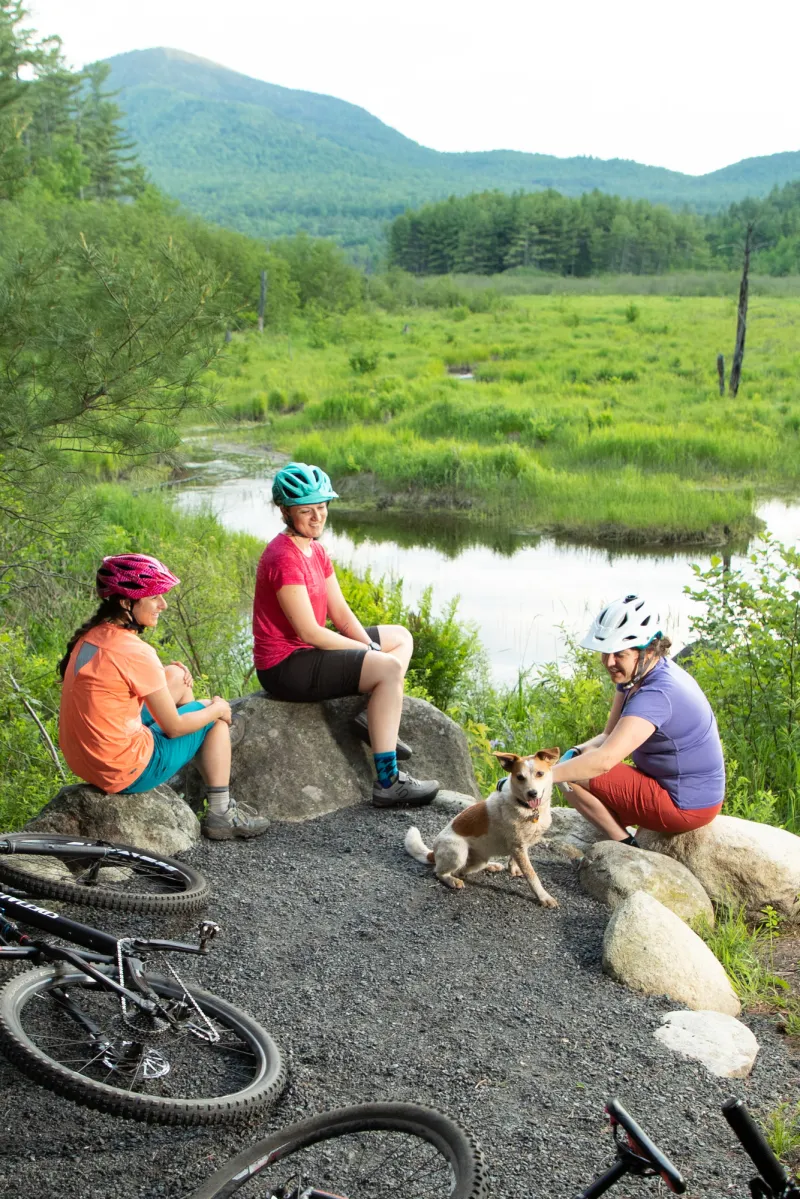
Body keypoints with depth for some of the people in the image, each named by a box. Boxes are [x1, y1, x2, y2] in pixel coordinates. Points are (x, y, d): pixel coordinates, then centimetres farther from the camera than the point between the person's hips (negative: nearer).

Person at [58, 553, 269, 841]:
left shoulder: (90, 636, 2)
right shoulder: (134, 652, -23)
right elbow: (173, 727, -14)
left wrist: (169, 673, 7)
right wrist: (217, 709, 4)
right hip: (128, 774, -8)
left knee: (176, 677, 19)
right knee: (217, 715, 10)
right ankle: (221, 814, 17)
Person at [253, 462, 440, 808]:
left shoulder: (315, 550, 10)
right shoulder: (284, 557, -20)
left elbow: (341, 614, 9)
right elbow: (309, 631, -22)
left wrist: (371, 649, -7)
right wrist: (370, 651, -14)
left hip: (308, 650, 10)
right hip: (285, 667, -10)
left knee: (401, 637, 16)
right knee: (389, 668, -24)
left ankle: (374, 717, -3)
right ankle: (387, 783, -20)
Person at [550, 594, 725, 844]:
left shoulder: (656, 695, -29)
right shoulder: (634, 673, 1)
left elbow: (604, 760, -38)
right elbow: (610, 736, 4)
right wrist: (575, 752, -17)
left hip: (685, 805, -10)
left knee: (573, 777, -15)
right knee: (571, 765, 18)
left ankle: (626, 848, 0)